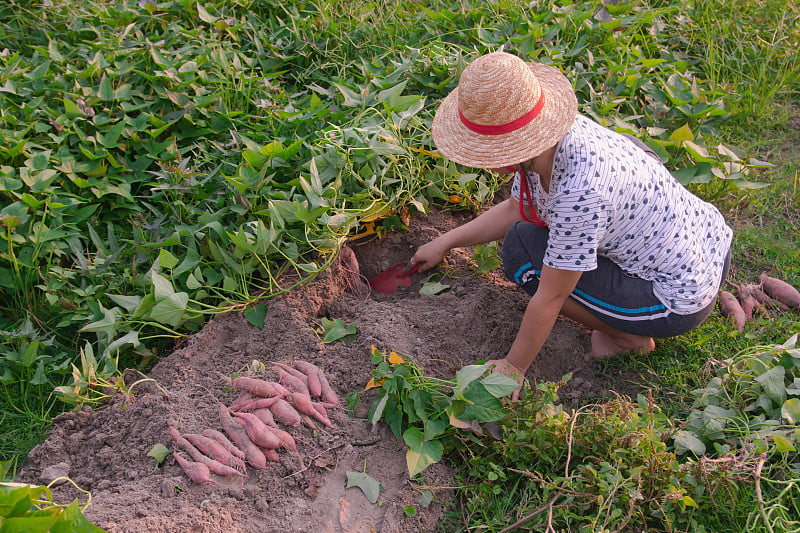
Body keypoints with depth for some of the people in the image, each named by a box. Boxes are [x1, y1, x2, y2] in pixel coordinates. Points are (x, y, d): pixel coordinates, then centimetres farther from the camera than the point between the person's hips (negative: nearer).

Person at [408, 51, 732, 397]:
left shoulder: (579, 191, -35)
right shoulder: (545, 139, -9)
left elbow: (550, 298, -23)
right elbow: (515, 210, 10)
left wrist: (513, 368, -10)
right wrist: (446, 242, 13)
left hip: (683, 300, -8)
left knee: (522, 252, -14)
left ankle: (629, 336, 2)